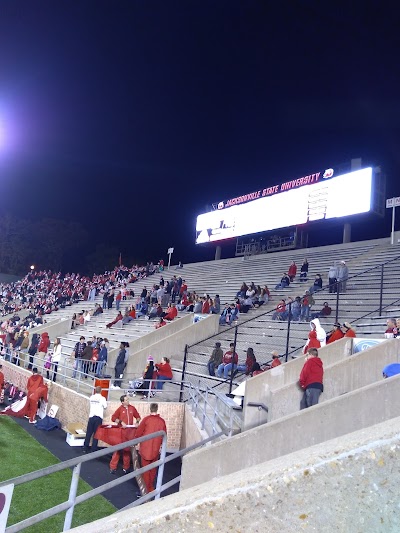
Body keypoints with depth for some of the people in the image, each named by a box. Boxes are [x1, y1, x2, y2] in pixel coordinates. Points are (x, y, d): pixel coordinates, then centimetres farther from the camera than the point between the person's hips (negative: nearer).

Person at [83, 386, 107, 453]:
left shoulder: (91, 397, 2)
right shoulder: (102, 398, -8)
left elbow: (90, 405, 13)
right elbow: (105, 407, -1)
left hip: (91, 416, 3)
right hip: (99, 417, -3)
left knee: (88, 433, 10)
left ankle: (85, 448, 14)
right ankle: (93, 449, 2)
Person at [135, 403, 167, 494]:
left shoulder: (146, 419, -10)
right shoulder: (162, 421, -1)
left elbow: (139, 432, -7)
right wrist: (161, 445, 20)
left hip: (145, 448, -3)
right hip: (156, 449, 3)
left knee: (145, 470, 5)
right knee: (153, 469, 16)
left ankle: (146, 489, 7)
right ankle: (151, 488, 25)